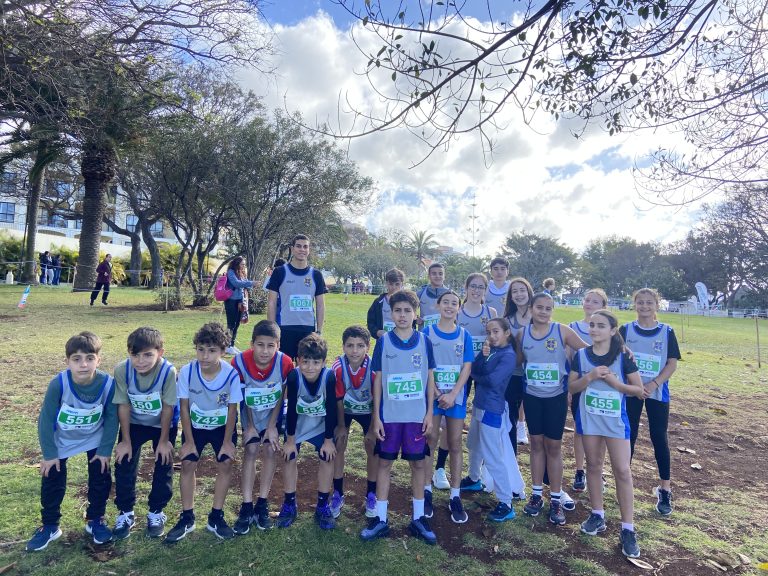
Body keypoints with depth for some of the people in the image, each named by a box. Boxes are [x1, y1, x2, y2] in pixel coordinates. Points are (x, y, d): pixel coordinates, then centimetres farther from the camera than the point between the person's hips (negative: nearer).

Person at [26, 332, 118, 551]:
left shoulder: (108, 384, -30)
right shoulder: (58, 384, -32)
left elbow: (112, 418, -15)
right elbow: (46, 419, -17)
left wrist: (105, 450, -10)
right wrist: (49, 453, -11)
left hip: (95, 438, 0)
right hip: (61, 439, 0)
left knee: (101, 479, 3)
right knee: (52, 482, 7)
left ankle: (95, 520, 26)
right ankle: (50, 526, 29)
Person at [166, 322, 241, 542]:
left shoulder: (231, 374, -28)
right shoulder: (186, 372, -25)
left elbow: (232, 409, -16)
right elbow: (184, 407, -14)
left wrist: (227, 441, -11)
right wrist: (188, 441, -9)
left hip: (222, 425, -1)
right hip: (195, 425, 1)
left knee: (225, 464, -7)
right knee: (188, 464, -5)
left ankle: (216, 517, 10)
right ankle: (187, 517, 14)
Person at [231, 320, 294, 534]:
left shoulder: (284, 363, -29)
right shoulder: (240, 362, -29)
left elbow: (281, 396, -13)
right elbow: (243, 397, -13)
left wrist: (272, 425, -11)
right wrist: (250, 426, -8)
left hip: (273, 412, 0)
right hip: (250, 412, 0)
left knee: (270, 450, -5)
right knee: (251, 451, -8)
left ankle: (262, 505, 8)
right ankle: (246, 508, 1)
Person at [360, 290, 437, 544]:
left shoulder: (424, 342, -1)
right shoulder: (383, 342, -3)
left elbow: (430, 378, 4)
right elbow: (378, 379, 0)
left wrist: (429, 413, 0)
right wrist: (376, 416, -3)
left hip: (417, 415, 1)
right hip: (389, 415, 0)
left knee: (418, 463, 10)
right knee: (385, 463, 8)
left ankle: (418, 518, 26)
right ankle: (380, 519, 22)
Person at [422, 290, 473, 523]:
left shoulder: (464, 335, 2)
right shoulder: (427, 333, -2)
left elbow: (467, 368, -2)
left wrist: (452, 395, -12)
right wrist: (437, 394, -13)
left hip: (456, 397, 1)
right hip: (432, 395, -1)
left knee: (455, 445, 7)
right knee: (430, 442, 6)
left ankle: (455, 497, 18)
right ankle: (426, 491, 21)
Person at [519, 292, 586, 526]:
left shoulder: (562, 331, -10)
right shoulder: (522, 334, -3)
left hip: (556, 396, -2)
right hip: (532, 396, 2)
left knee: (553, 446, 7)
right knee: (536, 443, 12)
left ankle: (556, 499, 20)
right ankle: (536, 494, 26)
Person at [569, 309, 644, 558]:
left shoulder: (623, 356, -7)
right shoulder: (581, 355, -2)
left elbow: (639, 390, -4)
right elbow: (571, 387, -2)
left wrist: (614, 382, -19)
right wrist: (590, 376, -18)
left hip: (615, 420, -2)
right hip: (589, 418, 2)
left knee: (622, 470, -1)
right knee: (593, 465, 12)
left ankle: (627, 529, 9)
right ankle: (597, 515, 28)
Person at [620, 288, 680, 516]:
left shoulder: (667, 332, 0)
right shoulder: (625, 330, 0)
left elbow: (672, 363, -3)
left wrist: (653, 384, -15)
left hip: (657, 392, 0)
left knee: (659, 437, 5)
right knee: (628, 436, 8)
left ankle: (665, 489, 18)